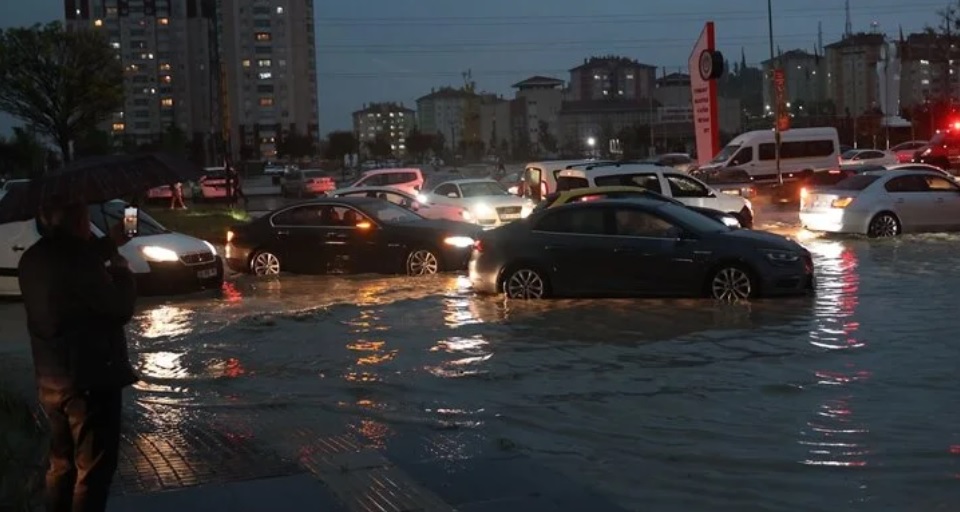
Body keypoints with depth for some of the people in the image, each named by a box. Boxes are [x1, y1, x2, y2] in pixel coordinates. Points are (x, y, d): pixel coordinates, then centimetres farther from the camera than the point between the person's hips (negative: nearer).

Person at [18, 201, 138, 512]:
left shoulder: (33, 259, 4)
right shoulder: (75, 262, -23)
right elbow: (120, 309, -16)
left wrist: (110, 243, 23)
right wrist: (121, 270, -1)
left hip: (50, 381, 9)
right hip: (88, 381, -9)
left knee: (62, 463, 21)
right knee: (93, 469, 2)